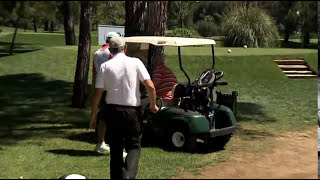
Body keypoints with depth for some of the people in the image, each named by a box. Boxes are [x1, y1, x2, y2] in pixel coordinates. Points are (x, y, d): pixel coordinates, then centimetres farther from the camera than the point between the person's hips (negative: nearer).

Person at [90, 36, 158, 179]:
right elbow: (150, 86, -10)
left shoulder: (105, 66, -1)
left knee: (115, 147, 16)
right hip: (133, 110, -1)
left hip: (113, 110, 2)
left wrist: (93, 116, 5)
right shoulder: (135, 62, -4)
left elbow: (98, 93, -3)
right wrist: (153, 105, 5)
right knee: (134, 146, 8)